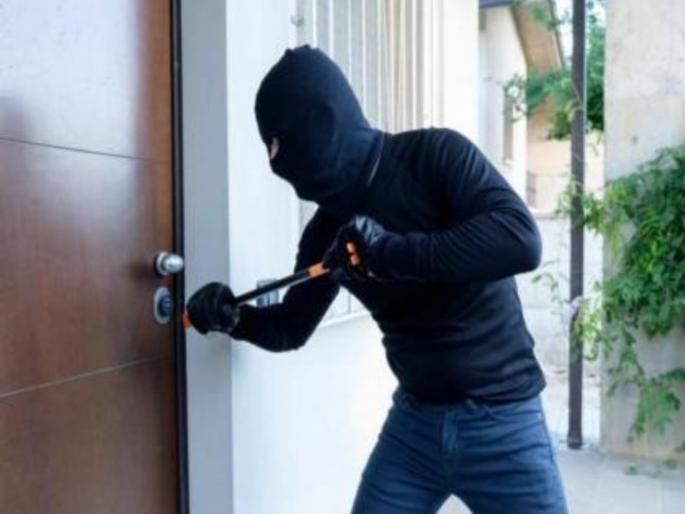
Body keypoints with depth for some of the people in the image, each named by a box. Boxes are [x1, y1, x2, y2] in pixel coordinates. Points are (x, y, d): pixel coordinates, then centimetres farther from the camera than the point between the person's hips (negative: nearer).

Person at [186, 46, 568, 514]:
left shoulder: (434, 154, -13)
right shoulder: (328, 228, 1)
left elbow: (520, 240, -27)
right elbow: (291, 327, 12)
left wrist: (392, 252, -30)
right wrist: (235, 318, -8)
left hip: (502, 421, -4)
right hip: (414, 421, 5)